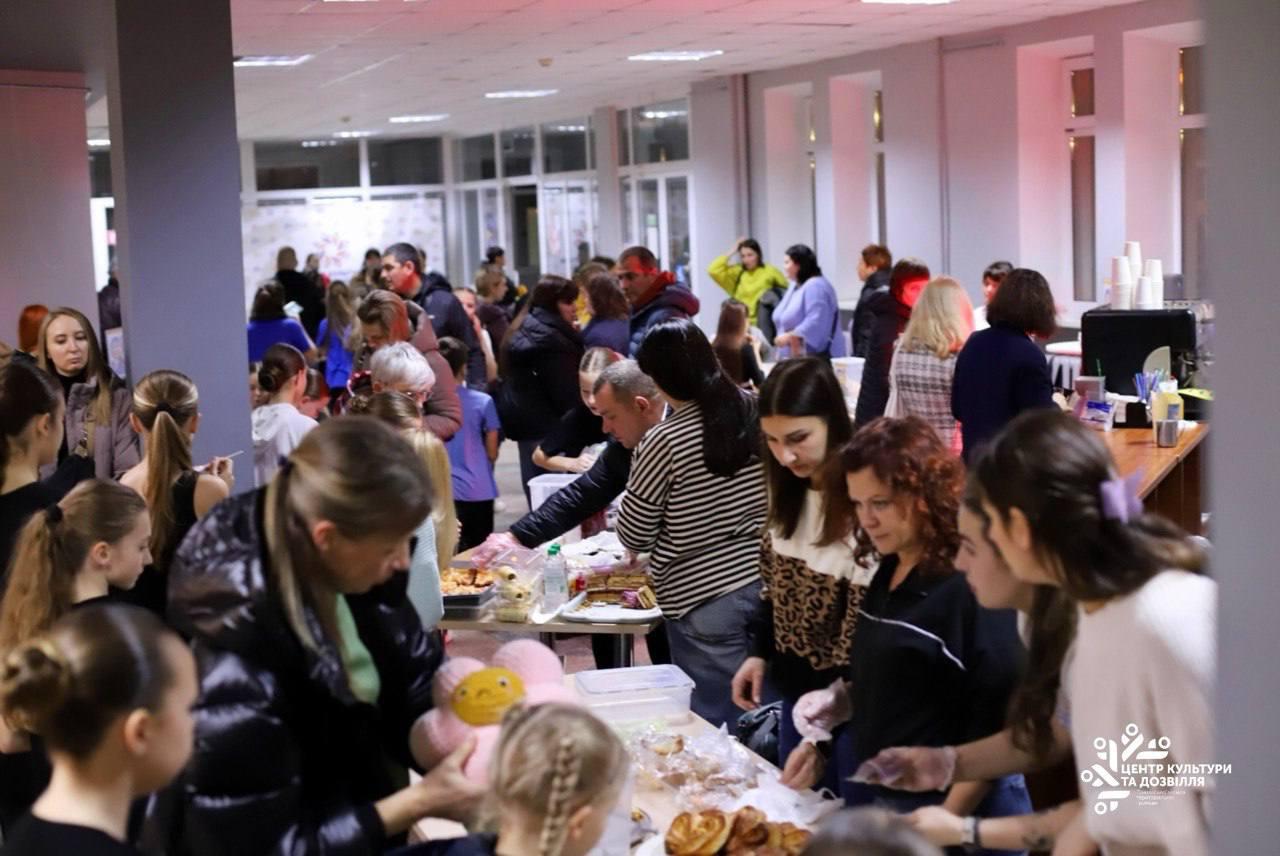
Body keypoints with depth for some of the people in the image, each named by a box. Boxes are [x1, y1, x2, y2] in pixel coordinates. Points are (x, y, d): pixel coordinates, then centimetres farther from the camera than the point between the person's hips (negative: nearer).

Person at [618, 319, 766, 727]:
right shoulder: (758, 413, -2)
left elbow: (634, 537, -6)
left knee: (713, 725, 6)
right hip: (765, 582, 5)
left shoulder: (664, 441, -16)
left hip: (703, 599, -5)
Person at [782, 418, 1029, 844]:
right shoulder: (889, 574, 6)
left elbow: (999, 726, -20)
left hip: (955, 811, -8)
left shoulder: (973, 586, -19)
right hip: (874, 796, 8)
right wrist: (835, 699, 2)